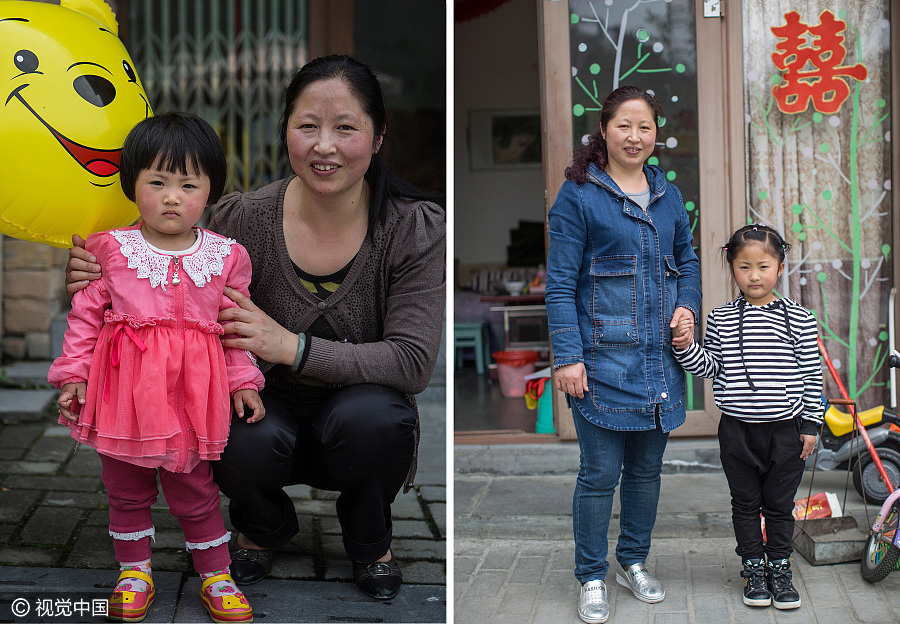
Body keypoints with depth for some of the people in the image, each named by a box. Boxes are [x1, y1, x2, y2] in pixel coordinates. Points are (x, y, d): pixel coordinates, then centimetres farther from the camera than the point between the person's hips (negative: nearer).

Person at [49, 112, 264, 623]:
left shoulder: (225, 257, 1)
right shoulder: (111, 250, -2)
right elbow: (86, 315, 3)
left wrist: (243, 381, 4)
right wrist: (74, 375, -1)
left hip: (191, 390, -1)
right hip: (124, 387, 1)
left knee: (194, 489, 8)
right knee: (126, 488, 14)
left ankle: (216, 575, 25)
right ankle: (135, 572, 33)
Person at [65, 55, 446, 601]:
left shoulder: (416, 227, -15)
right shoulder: (247, 219, -12)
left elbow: (414, 360, -20)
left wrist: (292, 346, -30)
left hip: (363, 405, 0)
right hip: (272, 406, 1)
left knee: (371, 416, -35)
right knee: (246, 444, -33)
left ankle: (370, 540, 2)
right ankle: (265, 529, 8)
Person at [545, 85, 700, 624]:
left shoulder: (669, 196, 12)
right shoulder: (578, 195, -5)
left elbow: (688, 260, 23)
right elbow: (560, 284, -7)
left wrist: (687, 306, 3)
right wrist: (567, 357, -13)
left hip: (661, 357, 5)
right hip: (603, 360, -5)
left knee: (647, 467, 15)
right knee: (600, 474, 1)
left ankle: (634, 560, 33)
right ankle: (592, 578, 16)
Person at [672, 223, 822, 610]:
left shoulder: (798, 319, -2)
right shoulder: (720, 320, 0)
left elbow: (812, 375, 2)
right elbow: (708, 368, 4)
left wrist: (811, 423, 0)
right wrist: (686, 346, -13)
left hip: (785, 429, -1)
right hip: (737, 430, 1)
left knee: (779, 504, 10)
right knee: (745, 502, 11)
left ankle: (780, 568, 25)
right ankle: (753, 568, 24)